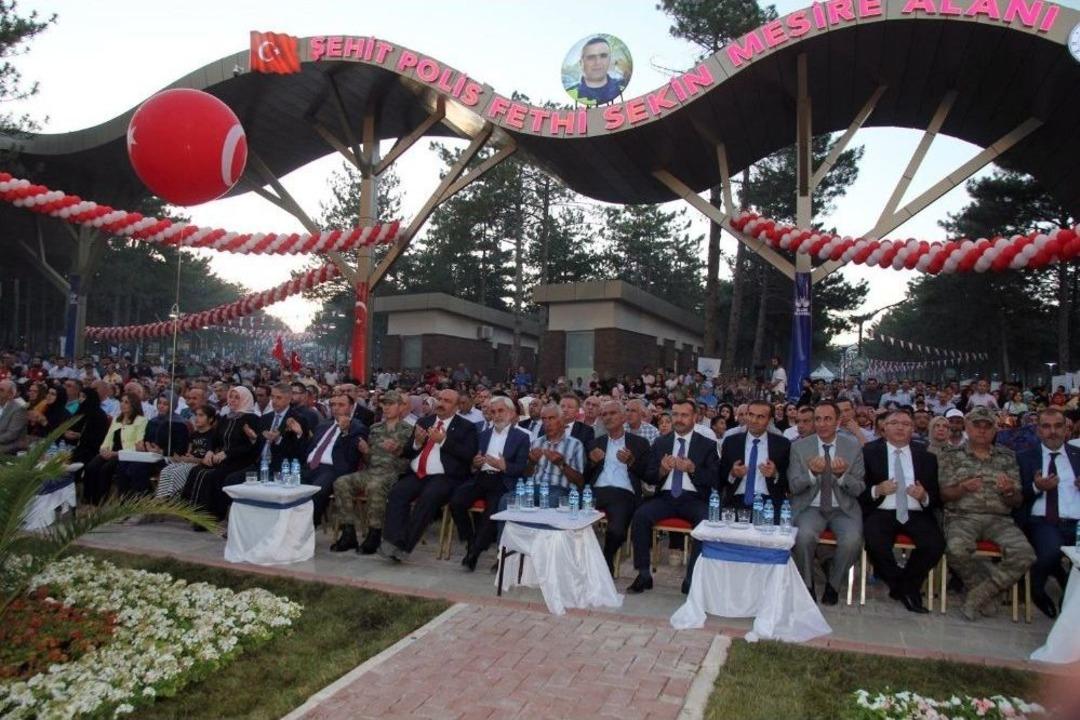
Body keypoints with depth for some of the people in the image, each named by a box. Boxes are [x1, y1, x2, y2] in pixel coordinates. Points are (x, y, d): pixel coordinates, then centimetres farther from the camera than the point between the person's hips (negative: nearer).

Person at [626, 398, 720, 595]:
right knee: (640, 515, -26)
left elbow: (715, 480, 0)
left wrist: (692, 468, -16)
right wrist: (662, 470, -12)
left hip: (694, 499, -2)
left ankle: (692, 579, -17)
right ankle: (644, 575, -14)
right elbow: (648, 478, 10)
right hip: (665, 497, 2)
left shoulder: (707, 445, 7)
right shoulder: (660, 443, 13)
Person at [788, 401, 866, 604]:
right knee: (804, 536, -31)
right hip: (810, 507, -1)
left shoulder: (853, 447, 2)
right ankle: (807, 584, -2)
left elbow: (858, 489, 1)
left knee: (852, 540, -28)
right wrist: (812, 473, -22)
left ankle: (832, 584, 1)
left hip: (843, 509, 1)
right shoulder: (799, 447, 0)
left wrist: (842, 475, -21)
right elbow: (793, 486, -2)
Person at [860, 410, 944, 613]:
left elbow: (937, 496, 12)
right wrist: (876, 490, -14)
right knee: (875, 543, -31)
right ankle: (907, 589, -1)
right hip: (881, 513, -2)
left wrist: (925, 497, -10)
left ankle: (906, 586, 0)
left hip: (916, 514, 2)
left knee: (936, 544, -27)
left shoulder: (926, 456, 15)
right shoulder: (869, 452, 8)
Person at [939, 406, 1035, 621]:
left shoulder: (1007, 457, 14)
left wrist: (1009, 491, -12)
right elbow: (944, 495, 4)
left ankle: (980, 595, -10)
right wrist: (963, 488, -17)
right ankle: (985, 590, -3)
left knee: (1024, 554, -28)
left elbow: (1017, 502, 12)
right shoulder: (951, 456, 8)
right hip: (962, 517, -2)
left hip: (999, 519, 2)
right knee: (957, 549, -34)